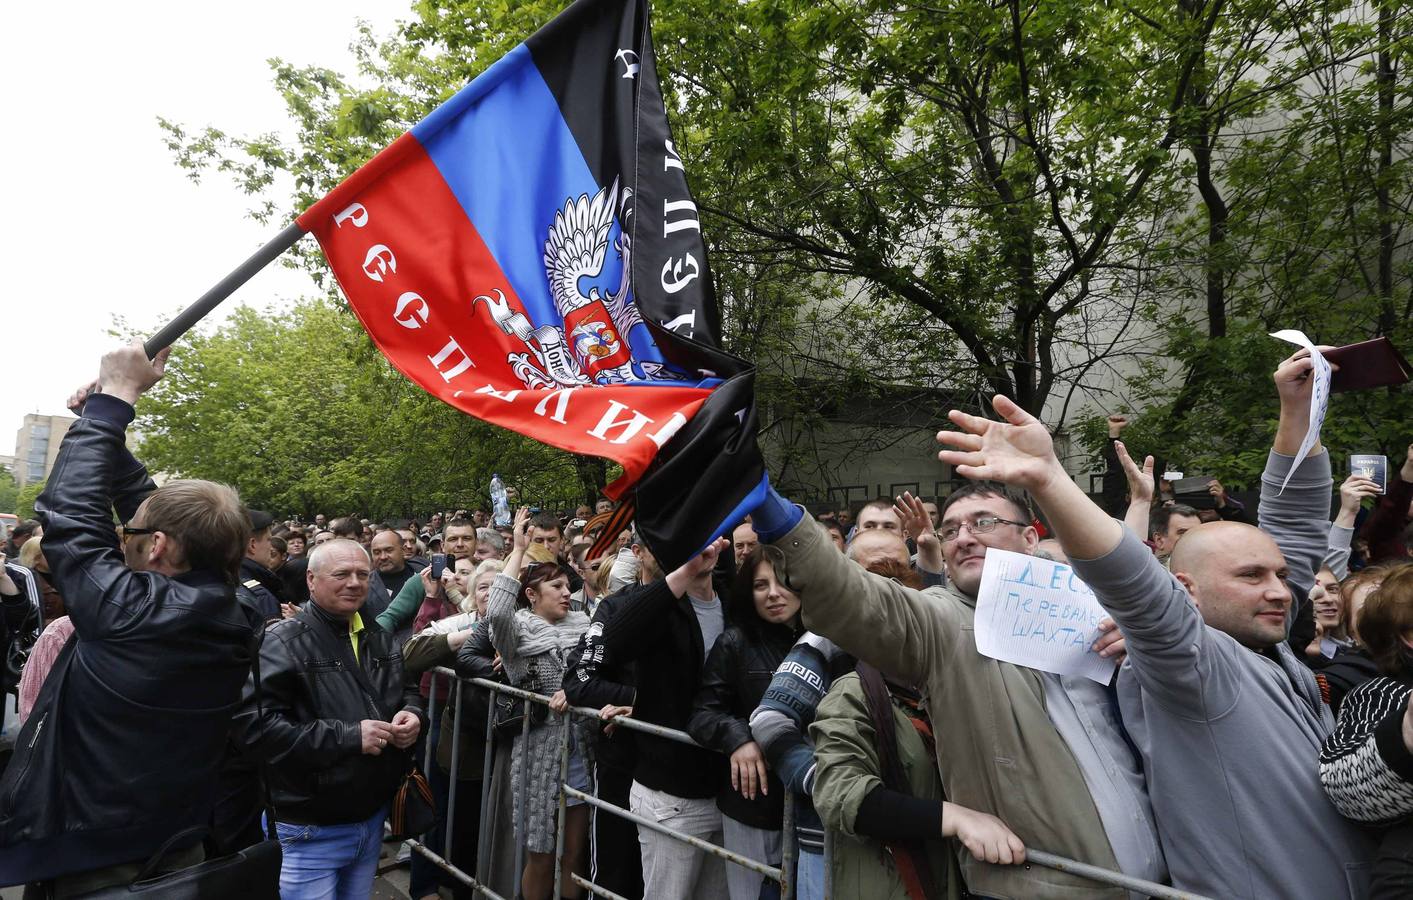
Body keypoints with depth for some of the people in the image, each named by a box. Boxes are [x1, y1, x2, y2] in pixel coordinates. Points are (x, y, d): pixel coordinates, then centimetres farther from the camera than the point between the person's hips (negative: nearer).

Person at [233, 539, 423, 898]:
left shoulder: (380, 639, 6)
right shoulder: (282, 642, -16)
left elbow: (406, 691, 20)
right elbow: (254, 725, -25)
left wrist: (411, 714, -5)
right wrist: (348, 737, -26)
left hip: (373, 818, 7)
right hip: (311, 831, -6)